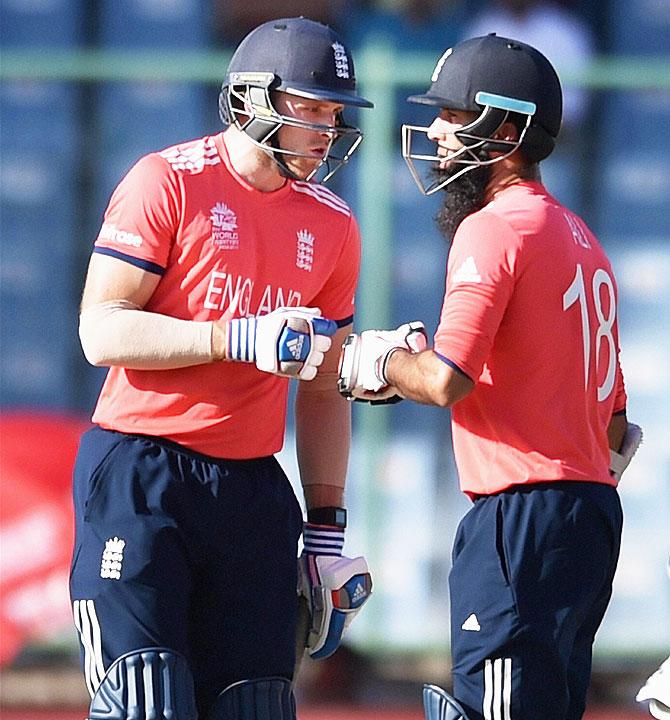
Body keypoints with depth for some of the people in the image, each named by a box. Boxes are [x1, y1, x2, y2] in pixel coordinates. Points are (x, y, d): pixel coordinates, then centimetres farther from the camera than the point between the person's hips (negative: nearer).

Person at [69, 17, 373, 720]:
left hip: (251, 486, 5)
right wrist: (241, 338, -21)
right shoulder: (167, 183, -6)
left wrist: (326, 529, 12)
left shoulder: (331, 226, 11)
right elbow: (102, 332, -12)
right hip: (139, 474, -5)